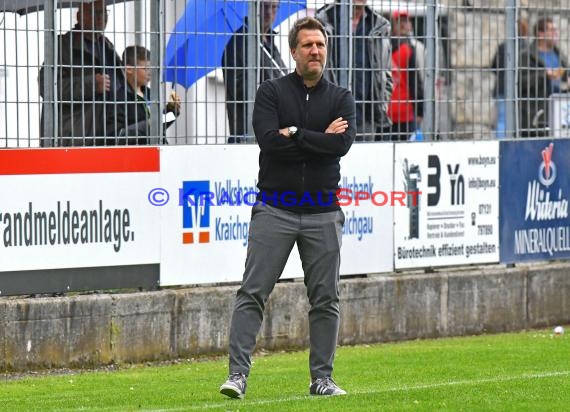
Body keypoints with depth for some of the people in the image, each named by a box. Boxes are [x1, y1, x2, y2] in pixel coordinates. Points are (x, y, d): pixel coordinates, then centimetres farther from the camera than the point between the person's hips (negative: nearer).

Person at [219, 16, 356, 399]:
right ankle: (238, 374, -9)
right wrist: (320, 138, -9)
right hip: (275, 209, -2)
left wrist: (294, 134, -11)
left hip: (322, 212, 2)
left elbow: (342, 144, -10)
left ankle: (322, 377, 14)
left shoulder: (341, 98, 8)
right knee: (252, 294, -8)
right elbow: (269, 140, -13)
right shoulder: (271, 92, 3)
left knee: (325, 299, 5)